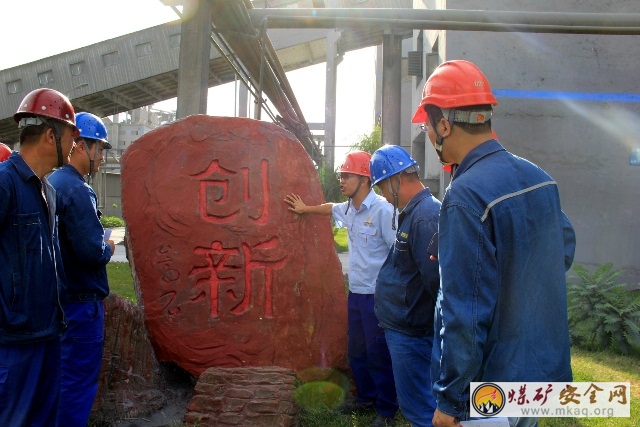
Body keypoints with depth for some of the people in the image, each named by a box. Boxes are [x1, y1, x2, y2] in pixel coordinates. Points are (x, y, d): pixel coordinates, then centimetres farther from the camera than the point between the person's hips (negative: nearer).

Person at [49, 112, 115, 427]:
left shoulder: (52, 183, 9)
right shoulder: (77, 190, -19)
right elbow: (92, 251, -25)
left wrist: (99, 244, 8)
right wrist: (108, 248, -5)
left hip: (59, 296, 9)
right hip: (80, 301, -9)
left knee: (62, 376, 20)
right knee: (80, 381, 1)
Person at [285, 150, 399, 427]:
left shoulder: (382, 210, -18)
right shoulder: (348, 210, 7)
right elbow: (331, 208, 32)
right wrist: (305, 209, 42)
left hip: (377, 295, -8)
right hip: (355, 292, 8)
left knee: (378, 353, 2)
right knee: (356, 351, 17)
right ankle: (366, 399, 35)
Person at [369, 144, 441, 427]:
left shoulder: (426, 217, -23)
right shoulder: (412, 212, 10)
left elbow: (437, 281, -26)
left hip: (412, 334, -10)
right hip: (401, 329, 10)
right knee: (415, 404, 22)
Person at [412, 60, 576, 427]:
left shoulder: (466, 196, -25)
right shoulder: (539, 177, 0)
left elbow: (465, 313, -25)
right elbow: (565, 250, 15)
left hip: (490, 392, -7)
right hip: (546, 372, 8)